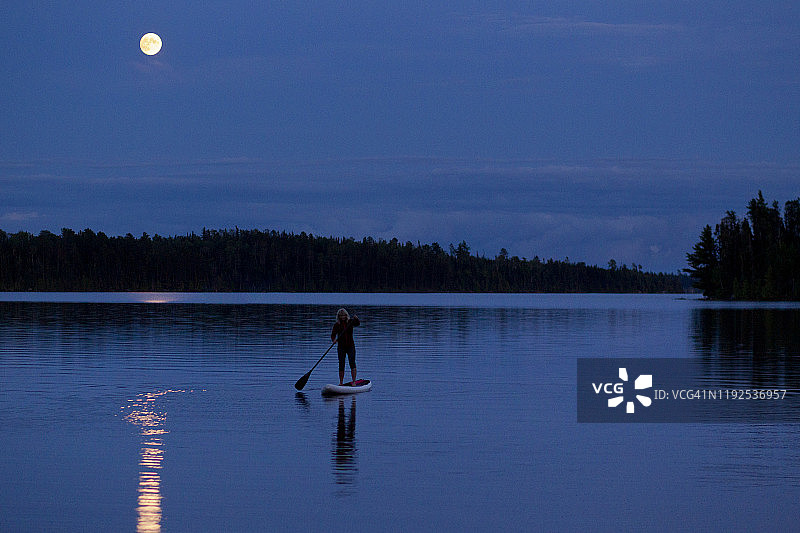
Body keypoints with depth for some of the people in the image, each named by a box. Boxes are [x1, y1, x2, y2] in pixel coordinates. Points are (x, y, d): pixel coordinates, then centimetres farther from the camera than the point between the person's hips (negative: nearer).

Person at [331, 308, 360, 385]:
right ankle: (341, 383, 9)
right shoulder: (337, 325, 0)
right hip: (341, 347, 0)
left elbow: (357, 324, -15)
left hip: (350, 346, 0)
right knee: (341, 365, 1)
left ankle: (354, 381, -15)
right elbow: (333, 334, -6)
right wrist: (333, 340, -28)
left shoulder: (350, 322, 2)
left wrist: (356, 319, -36)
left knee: (352, 363, -12)